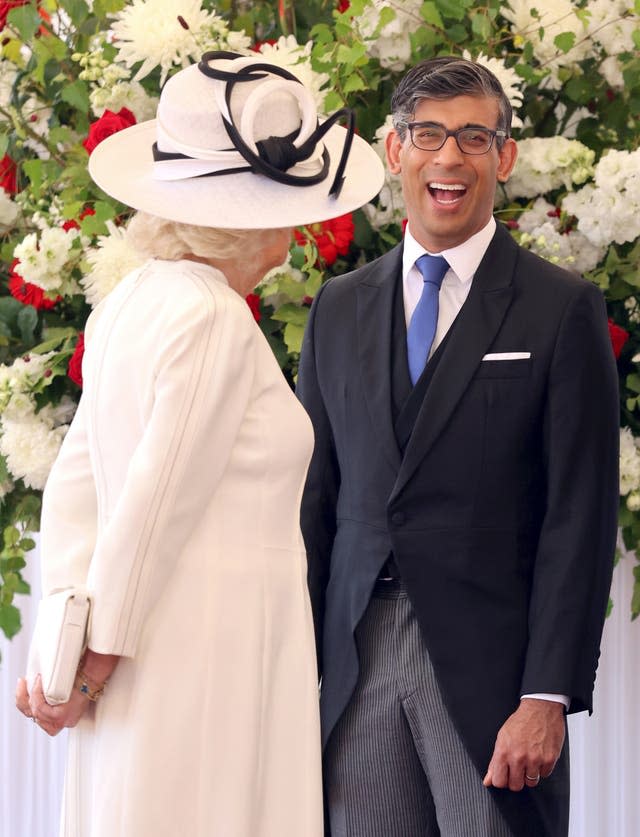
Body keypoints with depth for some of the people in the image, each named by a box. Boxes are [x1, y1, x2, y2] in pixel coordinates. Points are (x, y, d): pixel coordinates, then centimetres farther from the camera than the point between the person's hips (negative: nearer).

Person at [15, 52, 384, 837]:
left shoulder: (131, 302, 11)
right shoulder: (214, 322, -16)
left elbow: (75, 487, 10)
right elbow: (154, 510, -15)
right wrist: (95, 665, -7)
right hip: (214, 651, -9)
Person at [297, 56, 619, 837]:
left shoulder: (563, 310, 0)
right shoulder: (338, 309, 13)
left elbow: (581, 517, -5)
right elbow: (313, 499, 12)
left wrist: (548, 696, -12)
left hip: (489, 667, -3)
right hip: (358, 660, 3)